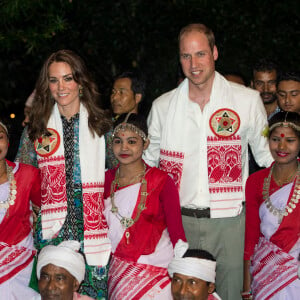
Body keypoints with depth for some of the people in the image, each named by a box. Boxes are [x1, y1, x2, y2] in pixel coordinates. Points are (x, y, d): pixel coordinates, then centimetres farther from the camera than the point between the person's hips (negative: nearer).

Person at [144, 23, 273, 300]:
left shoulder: (248, 100, 1)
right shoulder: (162, 106, 5)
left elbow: (268, 157, 9)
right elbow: (147, 162, 16)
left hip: (228, 218, -1)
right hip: (179, 219, 2)